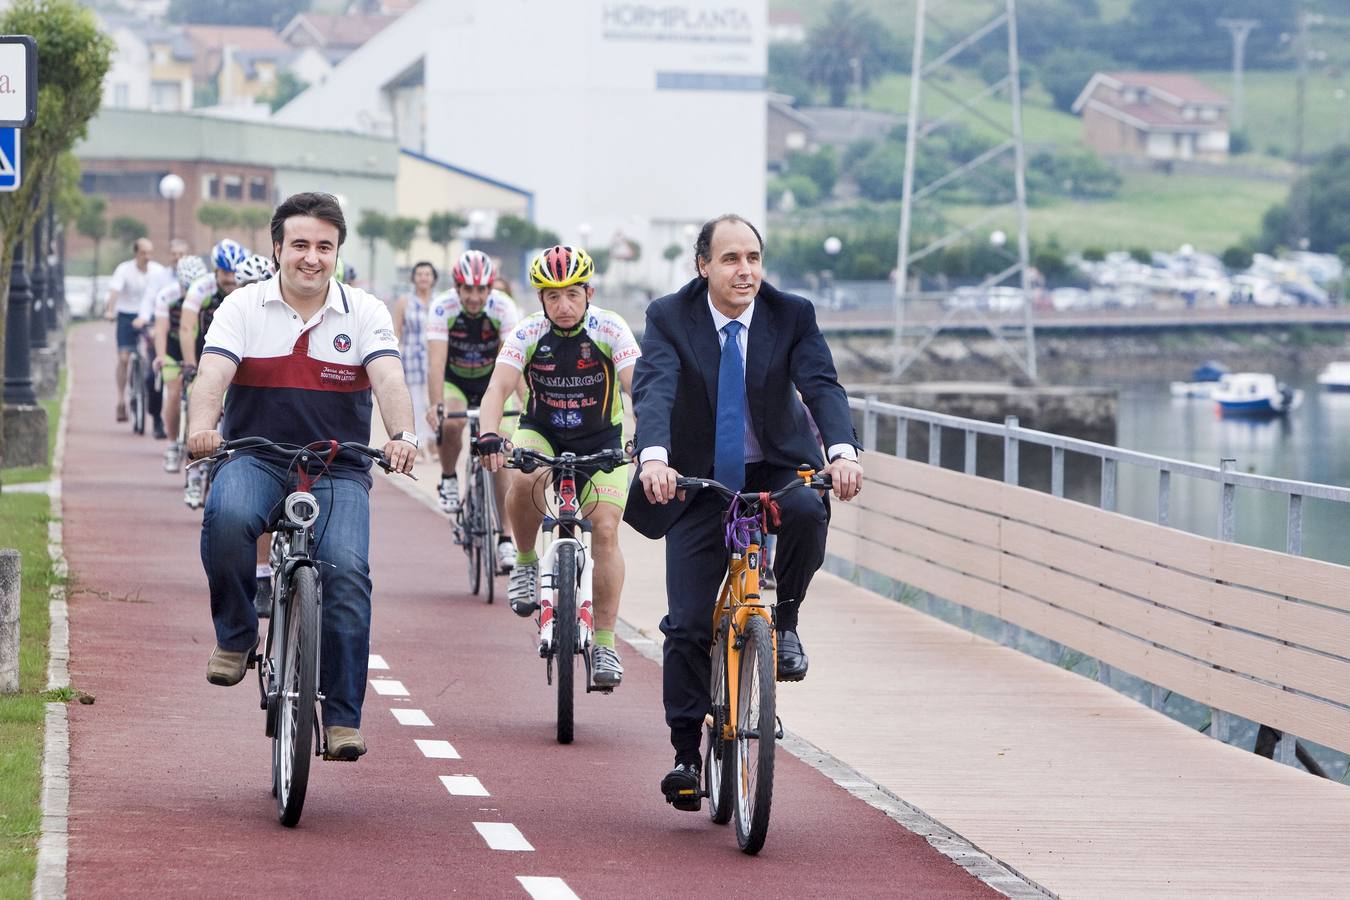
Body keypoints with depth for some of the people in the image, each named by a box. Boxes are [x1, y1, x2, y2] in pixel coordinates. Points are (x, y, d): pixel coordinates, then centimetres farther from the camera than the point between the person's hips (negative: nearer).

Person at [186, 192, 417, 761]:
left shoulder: (365, 314, 2)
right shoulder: (243, 308, 2)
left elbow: (389, 381, -13)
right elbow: (213, 374, -13)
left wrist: (402, 436, -35)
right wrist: (200, 428, -35)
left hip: (338, 470, 0)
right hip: (255, 460, 0)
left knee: (346, 570, -22)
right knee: (226, 517, -34)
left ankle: (343, 715, -13)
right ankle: (236, 637, -10)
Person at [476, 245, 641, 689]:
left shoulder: (610, 330, -19)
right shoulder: (527, 334, -16)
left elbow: (638, 387, -28)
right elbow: (498, 388, -26)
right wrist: (489, 436, -46)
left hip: (601, 441, 0)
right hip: (542, 433, 0)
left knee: (605, 530, -15)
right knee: (525, 482, -33)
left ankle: (605, 643, -7)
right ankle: (526, 564, -6)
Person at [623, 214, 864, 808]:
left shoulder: (791, 315, -8)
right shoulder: (669, 318, -11)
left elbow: (822, 386, -20)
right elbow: (653, 391, -26)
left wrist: (842, 451, -41)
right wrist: (654, 457, -46)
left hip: (777, 472, 0)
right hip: (700, 483, 0)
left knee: (807, 512, -35)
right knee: (688, 624, -8)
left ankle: (782, 622, -8)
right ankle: (686, 753, 7)